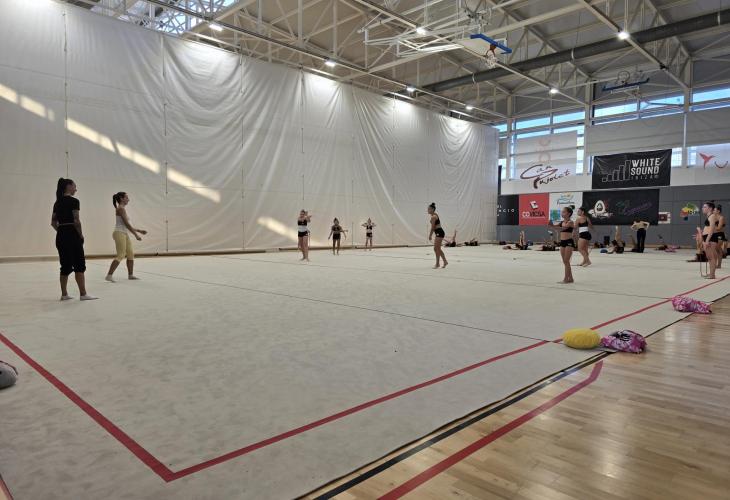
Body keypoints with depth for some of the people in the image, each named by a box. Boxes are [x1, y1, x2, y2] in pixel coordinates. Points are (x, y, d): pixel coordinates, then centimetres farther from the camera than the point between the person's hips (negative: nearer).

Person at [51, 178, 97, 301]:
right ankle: (83, 294, -1)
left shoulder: (57, 202, 13)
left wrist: (62, 231, 15)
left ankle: (64, 294, 14)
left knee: (65, 265, 11)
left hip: (60, 236, 7)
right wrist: (81, 235, -7)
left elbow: (53, 222, 12)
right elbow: (76, 221, -16)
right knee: (79, 265, -2)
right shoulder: (73, 201, -10)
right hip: (72, 236, -7)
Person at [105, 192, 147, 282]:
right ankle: (109, 275, -11)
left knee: (130, 254, 11)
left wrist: (139, 230, 21)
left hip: (124, 234, 10)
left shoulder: (122, 209, 18)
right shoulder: (121, 208, -12)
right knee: (121, 255, -12)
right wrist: (136, 234, -15)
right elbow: (126, 223, -16)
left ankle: (130, 275, 19)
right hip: (119, 233, -10)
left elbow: (127, 225, 21)